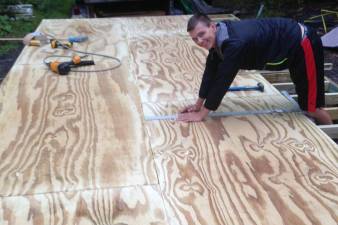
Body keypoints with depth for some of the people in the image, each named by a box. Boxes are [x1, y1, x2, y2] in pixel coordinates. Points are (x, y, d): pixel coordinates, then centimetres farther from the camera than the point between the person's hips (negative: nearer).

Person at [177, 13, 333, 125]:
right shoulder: (218, 37, -7)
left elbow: (223, 80, -32)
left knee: (310, 106, 1)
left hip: (303, 44, -9)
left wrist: (201, 114, -24)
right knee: (304, 100, 24)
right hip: (293, 46, 9)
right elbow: (211, 71, 1)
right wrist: (198, 105, 3)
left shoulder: (235, 43, -36)